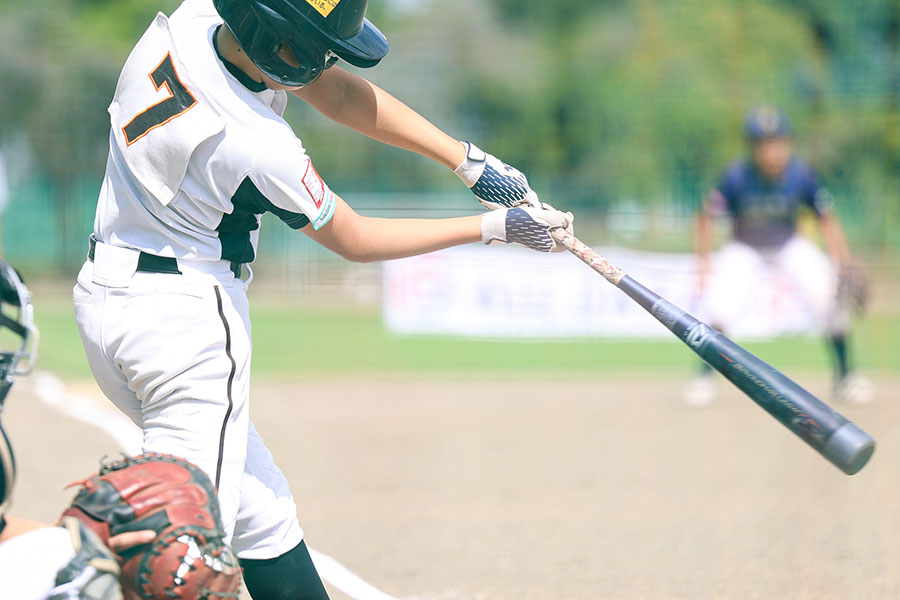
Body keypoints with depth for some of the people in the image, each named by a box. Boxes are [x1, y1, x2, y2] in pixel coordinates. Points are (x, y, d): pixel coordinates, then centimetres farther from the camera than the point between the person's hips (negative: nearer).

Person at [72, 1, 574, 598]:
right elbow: (354, 240, -8)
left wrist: (471, 162, 1)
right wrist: (496, 227, -2)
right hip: (186, 314, -10)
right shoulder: (257, 147, -27)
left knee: (261, 514, 17)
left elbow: (340, 94, 4)